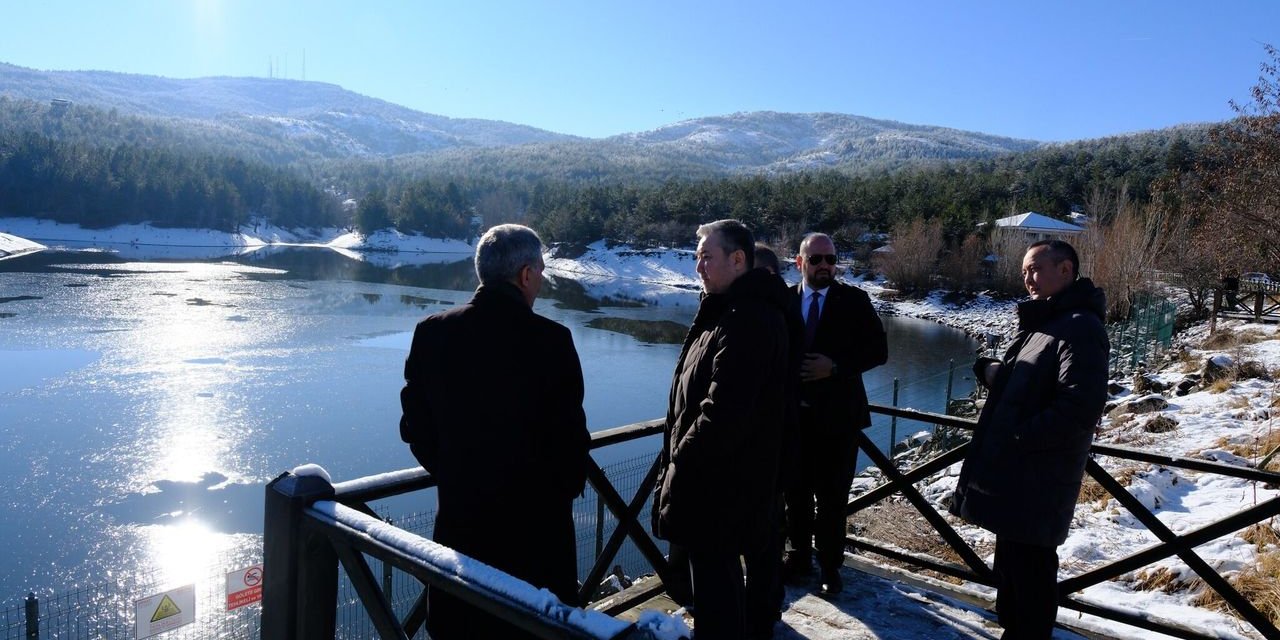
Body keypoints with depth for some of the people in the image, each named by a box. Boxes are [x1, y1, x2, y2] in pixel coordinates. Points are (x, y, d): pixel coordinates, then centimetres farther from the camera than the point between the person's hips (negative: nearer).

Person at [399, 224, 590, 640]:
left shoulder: (432, 332, -5)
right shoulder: (551, 340, -18)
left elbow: (415, 425, 1)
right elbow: (570, 431, -14)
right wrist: (569, 485, 6)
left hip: (460, 515, 4)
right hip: (536, 519, -4)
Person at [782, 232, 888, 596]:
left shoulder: (855, 301, -1)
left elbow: (878, 350, -3)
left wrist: (835, 367, -15)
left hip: (837, 415, -1)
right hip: (794, 414, 2)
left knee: (833, 496, 7)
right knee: (797, 492, 12)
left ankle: (830, 564, 23)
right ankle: (799, 556, 30)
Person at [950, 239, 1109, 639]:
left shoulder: (1080, 328, -17)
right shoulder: (1042, 322, 16)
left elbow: (1081, 407, -26)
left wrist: (1021, 437, -18)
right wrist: (993, 371, 0)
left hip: (1038, 479, -10)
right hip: (1014, 471, 10)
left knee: (1028, 564, 1)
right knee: (1012, 558, 21)